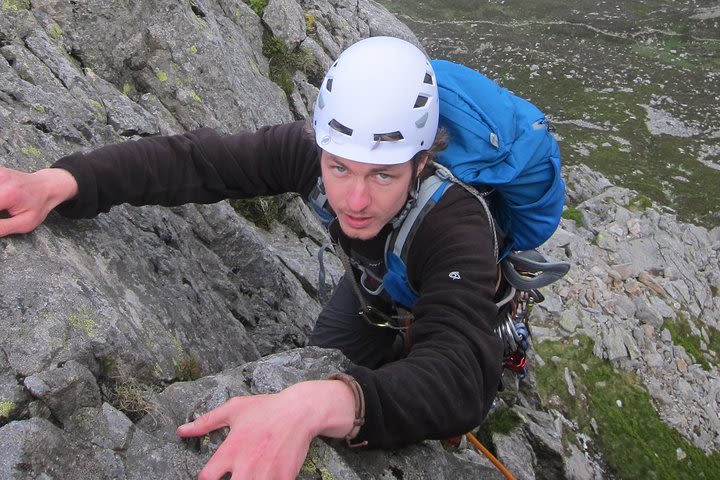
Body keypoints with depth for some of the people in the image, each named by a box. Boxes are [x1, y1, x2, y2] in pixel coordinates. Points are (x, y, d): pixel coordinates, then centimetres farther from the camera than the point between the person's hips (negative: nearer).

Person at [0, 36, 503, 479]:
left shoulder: (456, 225, -47)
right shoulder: (311, 148, -35)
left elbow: (458, 374, -60)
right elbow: (195, 160, -35)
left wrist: (315, 406, -78)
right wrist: (55, 183, -50)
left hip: (470, 311, -3)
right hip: (373, 286, 4)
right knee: (312, 373, 15)